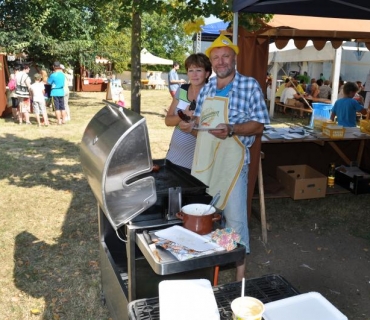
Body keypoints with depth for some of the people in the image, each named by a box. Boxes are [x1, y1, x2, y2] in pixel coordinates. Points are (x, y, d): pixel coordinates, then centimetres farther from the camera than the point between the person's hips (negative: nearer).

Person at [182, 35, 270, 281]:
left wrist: (231, 129, -25)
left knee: (235, 215, 1)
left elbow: (258, 125, -10)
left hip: (232, 158, -5)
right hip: (204, 157, 6)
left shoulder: (250, 86, -7)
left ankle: (240, 268, 19)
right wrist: (190, 126, -6)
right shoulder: (206, 88, 10)